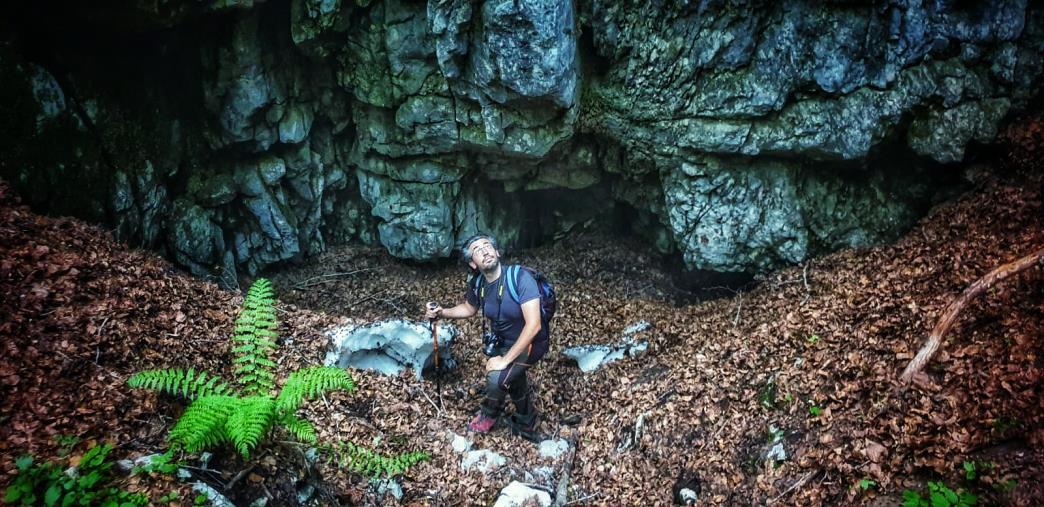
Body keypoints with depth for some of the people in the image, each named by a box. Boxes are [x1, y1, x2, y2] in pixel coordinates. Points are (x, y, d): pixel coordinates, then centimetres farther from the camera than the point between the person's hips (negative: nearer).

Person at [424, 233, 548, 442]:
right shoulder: (477, 284, -13)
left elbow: (533, 325, -36)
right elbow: (469, 308, 11)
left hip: (530, 343, -6)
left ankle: (490, 413, 11)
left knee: (496, 378, -24)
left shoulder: (520, 278, -32)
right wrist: (442, 313, -8)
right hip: (502, 342, 6)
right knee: (513, 380, 22)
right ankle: (527, 425, 52)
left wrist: (505, 360, -33)